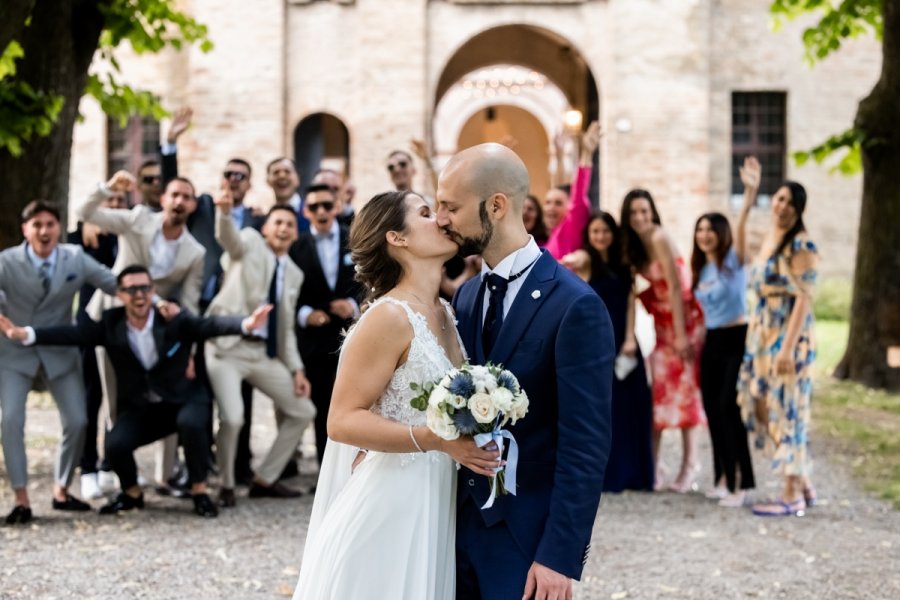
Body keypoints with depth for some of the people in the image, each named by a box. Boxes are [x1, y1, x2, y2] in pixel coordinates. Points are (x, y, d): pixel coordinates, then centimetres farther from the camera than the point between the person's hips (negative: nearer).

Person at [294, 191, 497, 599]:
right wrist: (436, 439, -25)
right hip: (389, 506, -7)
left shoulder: (446, 313, 9)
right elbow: (342, 420, -18)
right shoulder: (389, 317, -15)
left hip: (435, 508, 7)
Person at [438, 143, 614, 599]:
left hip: (525, 535, -6)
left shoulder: (575, 306, -14)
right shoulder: (466, 297, 8)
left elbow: (585, 446, -16)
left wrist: (561, 556, -19)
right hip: (460, 523, 6)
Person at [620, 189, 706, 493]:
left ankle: (689, 465, 0)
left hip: (684, 320, -7)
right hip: (661, 324, 7)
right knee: (656, 391, 5)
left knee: (683, 389, -5)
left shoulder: (659, 238, -17)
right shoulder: (634, 244, 7)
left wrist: (681, 335, -19)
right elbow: (637, 289, 8)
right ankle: (651, 466, 8)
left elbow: (675, 287, -18)